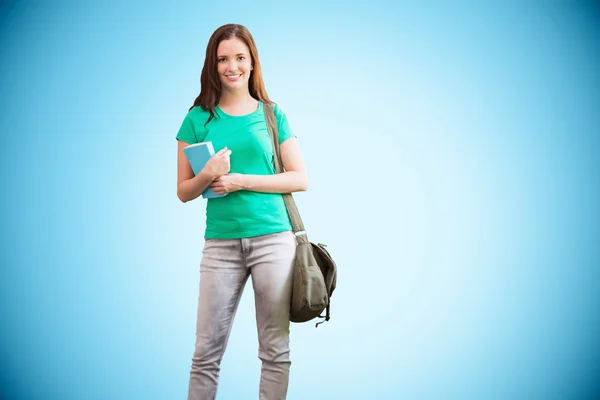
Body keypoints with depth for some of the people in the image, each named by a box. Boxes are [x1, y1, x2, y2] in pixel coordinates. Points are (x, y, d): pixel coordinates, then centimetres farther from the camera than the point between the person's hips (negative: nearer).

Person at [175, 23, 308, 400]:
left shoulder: (272, 114, 7)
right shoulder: (199, 118, 7)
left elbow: (301, 179, 2)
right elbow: (184, 191, 9)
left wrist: (242, 180, -8)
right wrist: (208, 176, -12)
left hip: (273, 239, 0)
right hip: (221, 243, 0)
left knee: (276, 349, 4)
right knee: (207, 351, 1)